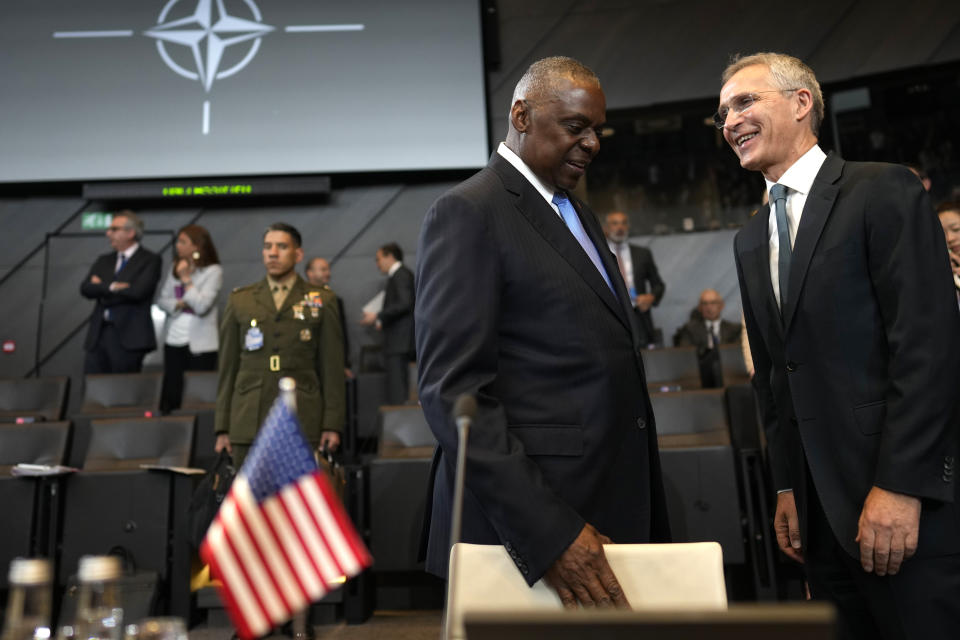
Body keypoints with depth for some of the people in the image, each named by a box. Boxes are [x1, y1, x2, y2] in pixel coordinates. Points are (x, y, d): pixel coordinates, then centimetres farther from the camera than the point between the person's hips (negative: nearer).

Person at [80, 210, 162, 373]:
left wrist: (102, 287, -3)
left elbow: (138, 291, -15)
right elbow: (85, 288, 5)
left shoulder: (150, 260, -1)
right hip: (98, 334, 6)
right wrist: (112, 287, -10)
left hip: (128, 336, -5)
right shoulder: (104, 261, 18)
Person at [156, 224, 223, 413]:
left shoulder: (213, 271, -7)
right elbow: (161, 299, 8)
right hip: (174, 341, 6)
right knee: (171, 394, 10)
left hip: (200, 344, -5)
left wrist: (186, 279, -10)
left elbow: (202, 306, -15)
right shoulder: (175, 268, 11)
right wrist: (179, 304, -11)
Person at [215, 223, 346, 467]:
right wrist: (223, 427, 6)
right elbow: (228, 367, 11)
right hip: (249, 424, 2)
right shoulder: (240, 300, 13)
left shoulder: (321, 302, 7)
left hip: (303, 422, -2)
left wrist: (332, 425, -2)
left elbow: (332, 367, 4)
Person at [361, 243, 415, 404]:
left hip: (399, 343, -10)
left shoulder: (401, 274, -7)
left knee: (396, 393, -13)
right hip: (398, 344, 10)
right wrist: (382, 322, 15)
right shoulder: (397, 275, 21)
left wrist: (378, 316, -12)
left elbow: (405, 304, -18)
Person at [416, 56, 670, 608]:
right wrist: (548, 533, -23)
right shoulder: (469, 213, -10)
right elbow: (452, 391, -19)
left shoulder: (581, 216, 16)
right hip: (529, 529, -8)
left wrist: (646, 515, 12)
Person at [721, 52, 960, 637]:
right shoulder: (750, 241, 14)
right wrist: (787, 485, 13)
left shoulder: (884, 192, -7)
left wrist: (900, 485, -18)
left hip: (908, 500, -6)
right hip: (821, 502, 7)